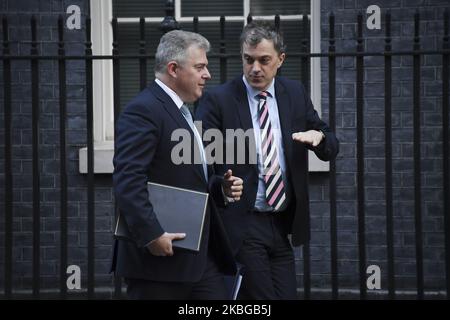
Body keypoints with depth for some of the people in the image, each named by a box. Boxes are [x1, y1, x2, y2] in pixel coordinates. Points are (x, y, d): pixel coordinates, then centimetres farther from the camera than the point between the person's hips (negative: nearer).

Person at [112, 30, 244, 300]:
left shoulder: (181, 112, 19)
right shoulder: (143, 111, -13)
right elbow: (127, 180, -23)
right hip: (158, 256, -9)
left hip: (199, 255, 9)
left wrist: (221, 187, 8)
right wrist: (151, 234, -29)